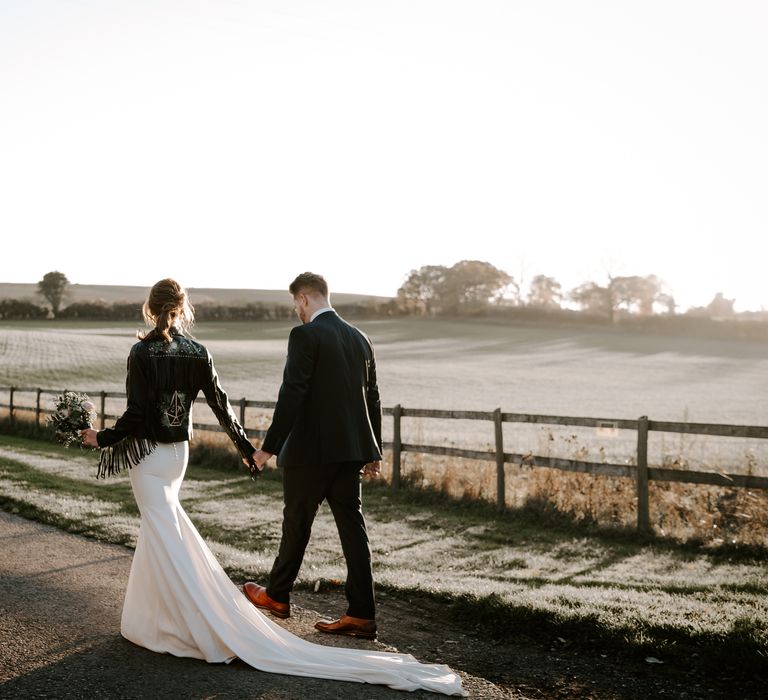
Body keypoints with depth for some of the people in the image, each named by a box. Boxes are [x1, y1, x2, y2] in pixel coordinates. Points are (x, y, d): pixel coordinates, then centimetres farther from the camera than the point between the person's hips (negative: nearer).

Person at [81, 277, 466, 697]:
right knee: (162, 525, 19)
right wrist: (245, 449, 13)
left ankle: (211, 632, 0)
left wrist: (102, 439, -1)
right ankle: (149, 621, 30)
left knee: (167, 538, -2)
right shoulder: (198, 354, 1)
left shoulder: (142, 353, -13)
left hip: (146, 454, -5)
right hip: (178, 453, 6)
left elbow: (136, 413, -16)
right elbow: (220, 405, 4)